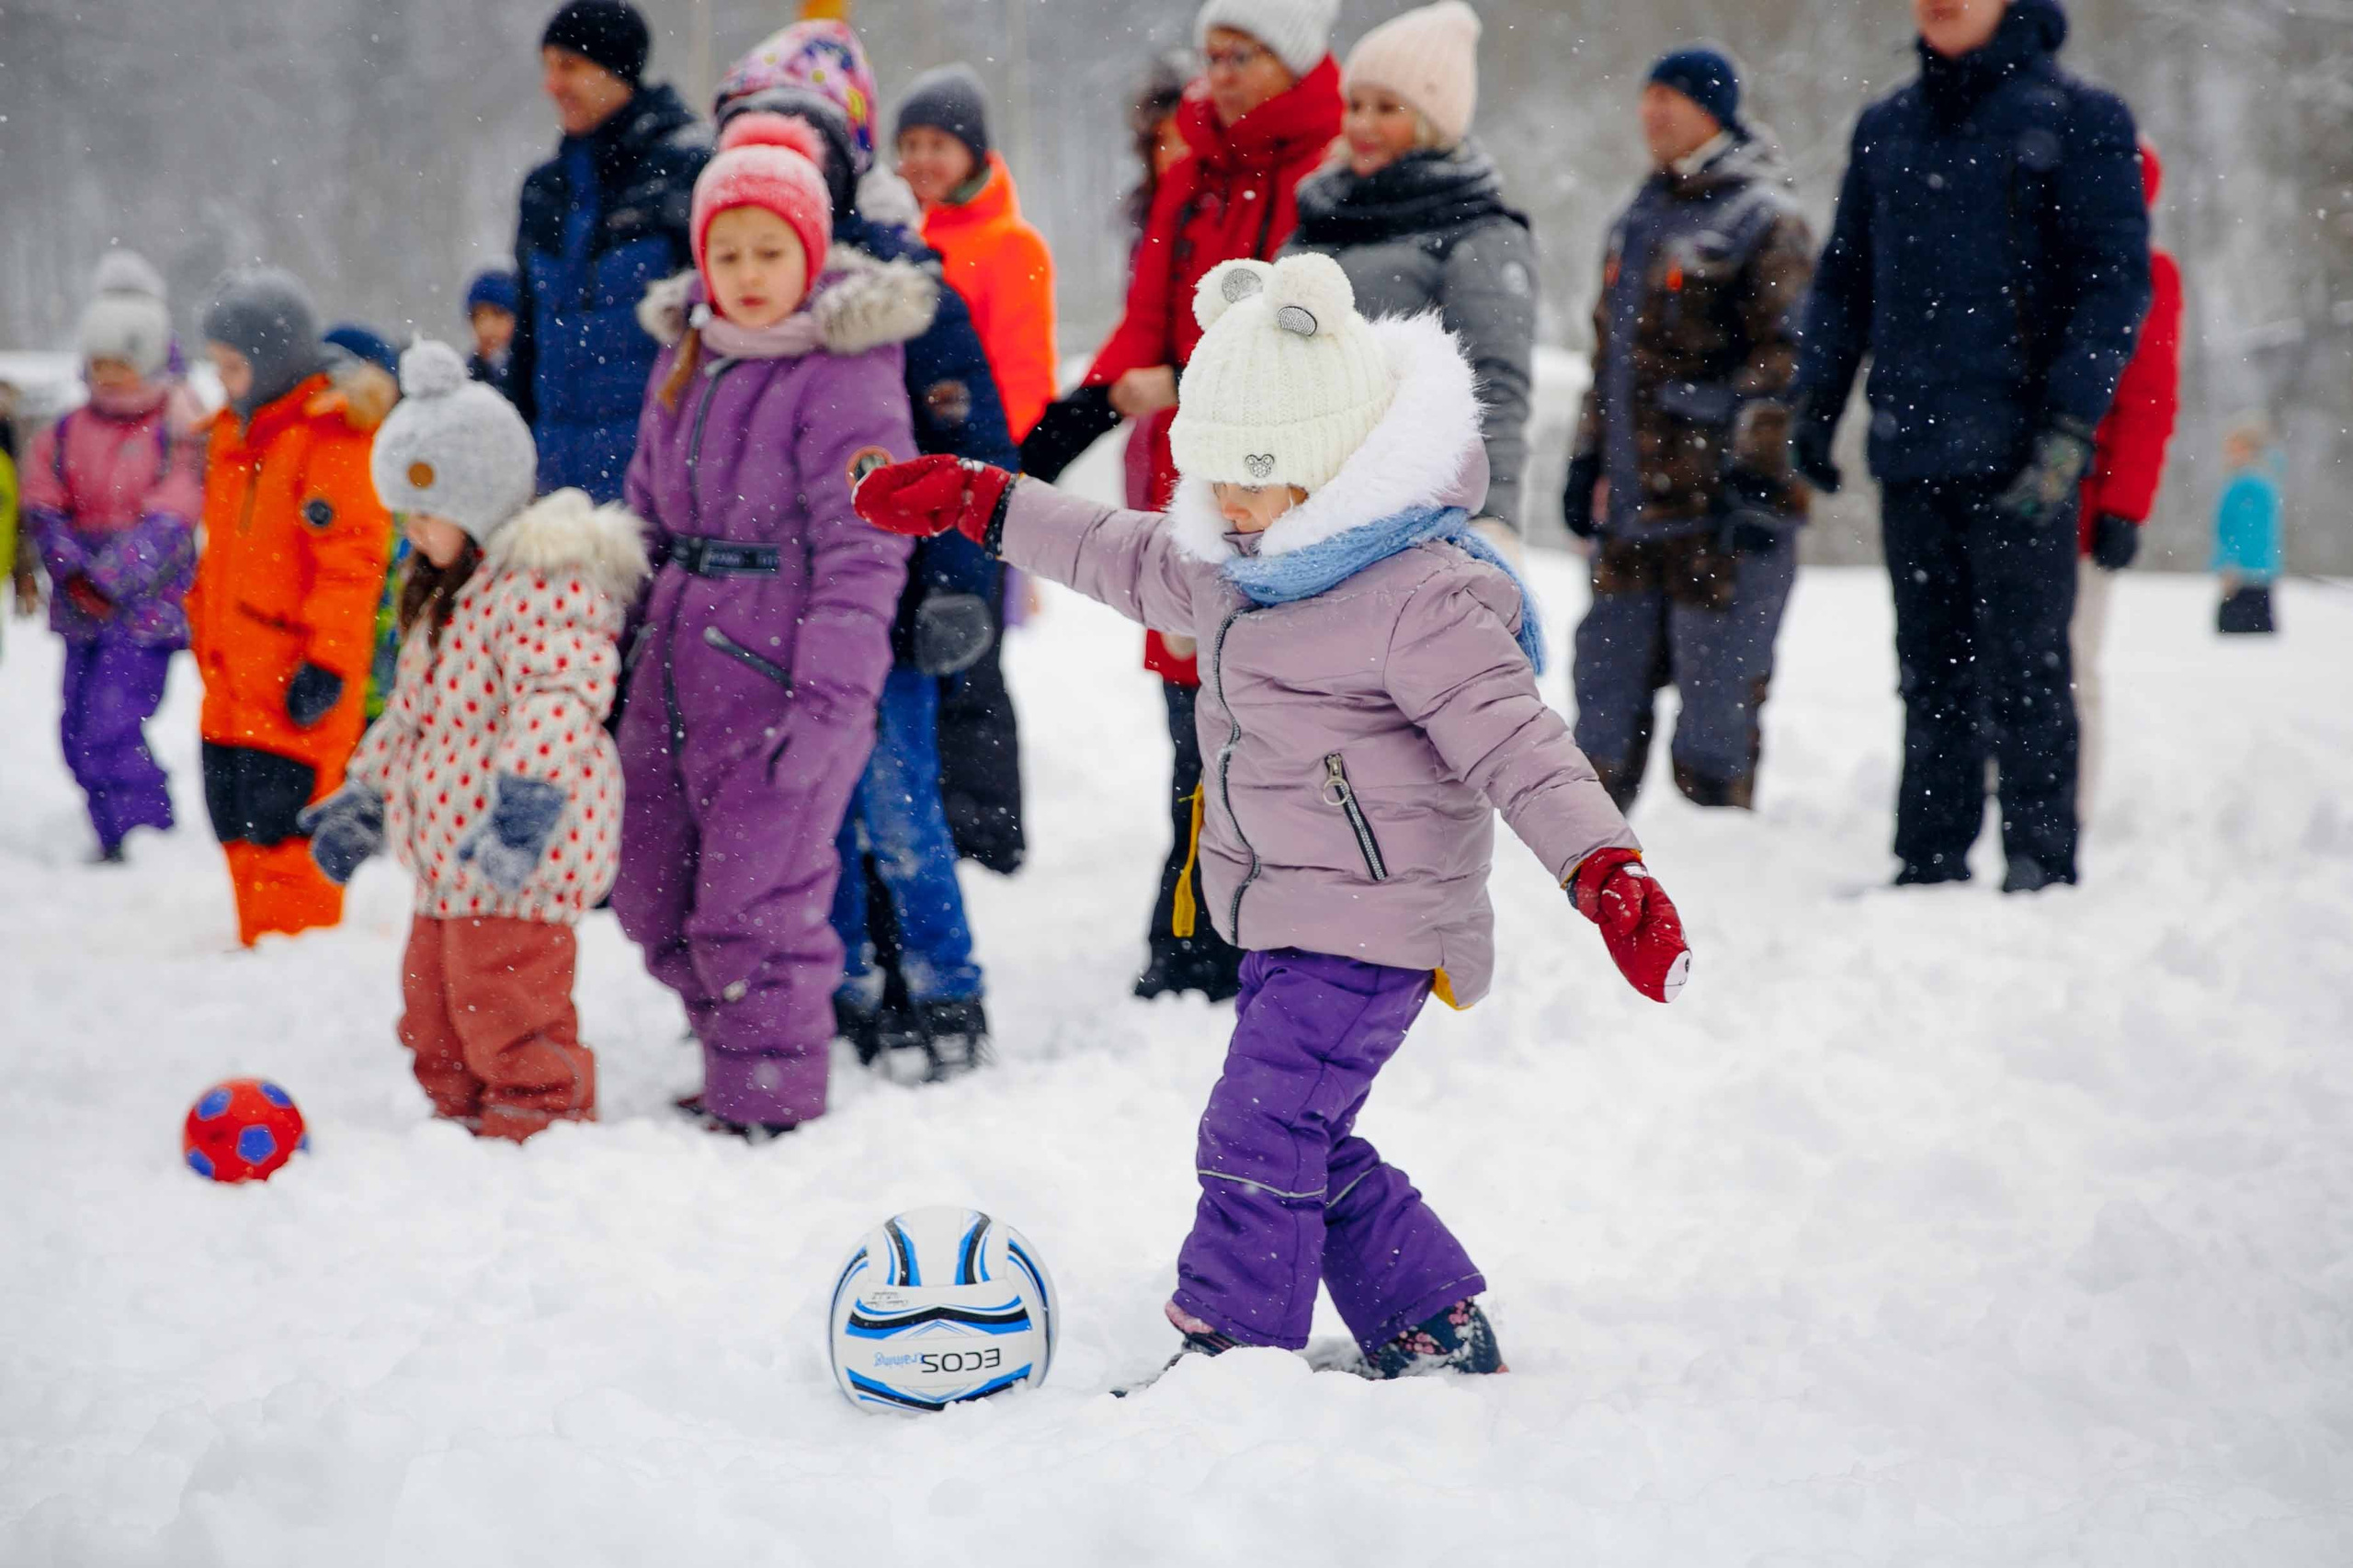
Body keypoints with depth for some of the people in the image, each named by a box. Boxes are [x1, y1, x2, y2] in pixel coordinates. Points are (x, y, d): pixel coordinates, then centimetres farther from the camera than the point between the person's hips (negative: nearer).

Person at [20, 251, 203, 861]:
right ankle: (114, 844, 21)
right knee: (79, 734, 7)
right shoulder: (66, 433, 11)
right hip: (84, 606, 6)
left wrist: (110, 579, -23)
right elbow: (42, 506, 7)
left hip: (146, 606, -6)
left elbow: (166, 523, -13)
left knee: (112, 729, -16)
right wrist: (73, 569, -12)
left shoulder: (180, 430, -5)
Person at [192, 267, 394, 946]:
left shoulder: (334, 434, -12)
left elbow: (352, 560, -17)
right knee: (241, 834, 13)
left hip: (297, 687, -9)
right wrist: (205, 630, 25)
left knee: (284, 836, -9)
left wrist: (325, 662, -19)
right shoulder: (231, 433, 17)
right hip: (232, 685, 9)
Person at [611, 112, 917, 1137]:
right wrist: (616, 661, 19)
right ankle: (737, 1073, 30)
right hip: (674, 672, 8)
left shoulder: (846, 378, -10)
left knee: (754, 908, -5)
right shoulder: (683, 368, 14)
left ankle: (770, 1107, 10)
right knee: (656, 898, 14)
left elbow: (862, 552, -15)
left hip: (778, 678, -8)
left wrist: (828, 700, -21)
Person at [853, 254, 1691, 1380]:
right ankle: (1435, 1331, 24)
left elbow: (1517, 742, -22)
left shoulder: (1423, 599, -19)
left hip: (1371, 928, -9)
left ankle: (1229, 1351, -4)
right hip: (1290, 925, 10)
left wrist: (1606, 872, -35)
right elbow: (1126, 559, 25)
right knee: (1303, 1142, 13)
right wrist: (973, 503, 26)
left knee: (1259, 1135, -12)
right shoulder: (1240, 563, 9)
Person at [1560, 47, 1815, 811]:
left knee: (1716, 686, -5)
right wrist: (1587, 457, 20)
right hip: (1636, 499, 8)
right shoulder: (1638, 220, 19)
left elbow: (1786, 359, -11)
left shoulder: (1764, 222, -6)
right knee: (1606, 681, 10)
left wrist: (1758, 476, -17)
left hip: (1722, 503, -8)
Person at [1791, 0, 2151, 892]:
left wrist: (2069, 425, -14)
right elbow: (1844, 275, 22)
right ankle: (1931, 860, 15)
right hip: (1909, 452, 5)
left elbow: (2117, 279, -6)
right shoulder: (1885, 128, 15)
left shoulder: (2077, 117, -1)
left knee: (2024, 675, -2)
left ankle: (2041, 867, 5)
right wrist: (1814, 401, 11)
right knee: (1931, 676, 9)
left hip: (2018, 456, -5)